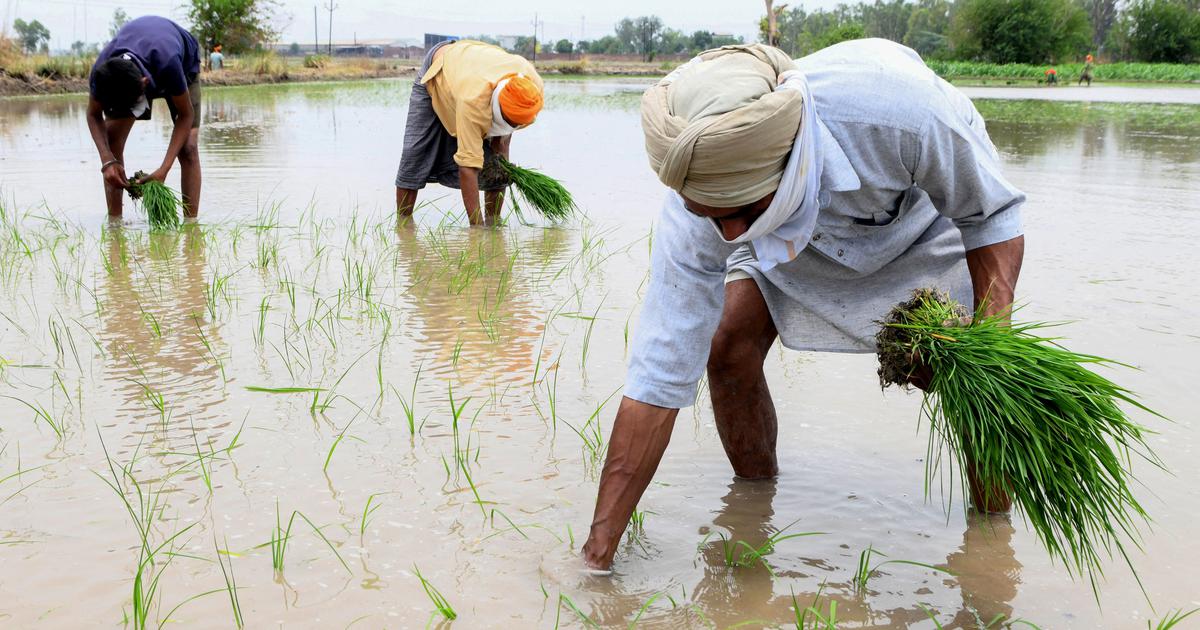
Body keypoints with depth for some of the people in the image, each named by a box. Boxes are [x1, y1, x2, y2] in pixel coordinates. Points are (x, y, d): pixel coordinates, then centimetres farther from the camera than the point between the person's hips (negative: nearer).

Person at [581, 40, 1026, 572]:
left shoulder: (900, 108, -46)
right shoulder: (693, 212, -36)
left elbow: (993, 216, -25)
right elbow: (656, 379, -32)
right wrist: (598, 551, -31)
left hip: (918, 216, -1)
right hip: (793, 235, 2)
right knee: (729, 347, -16)